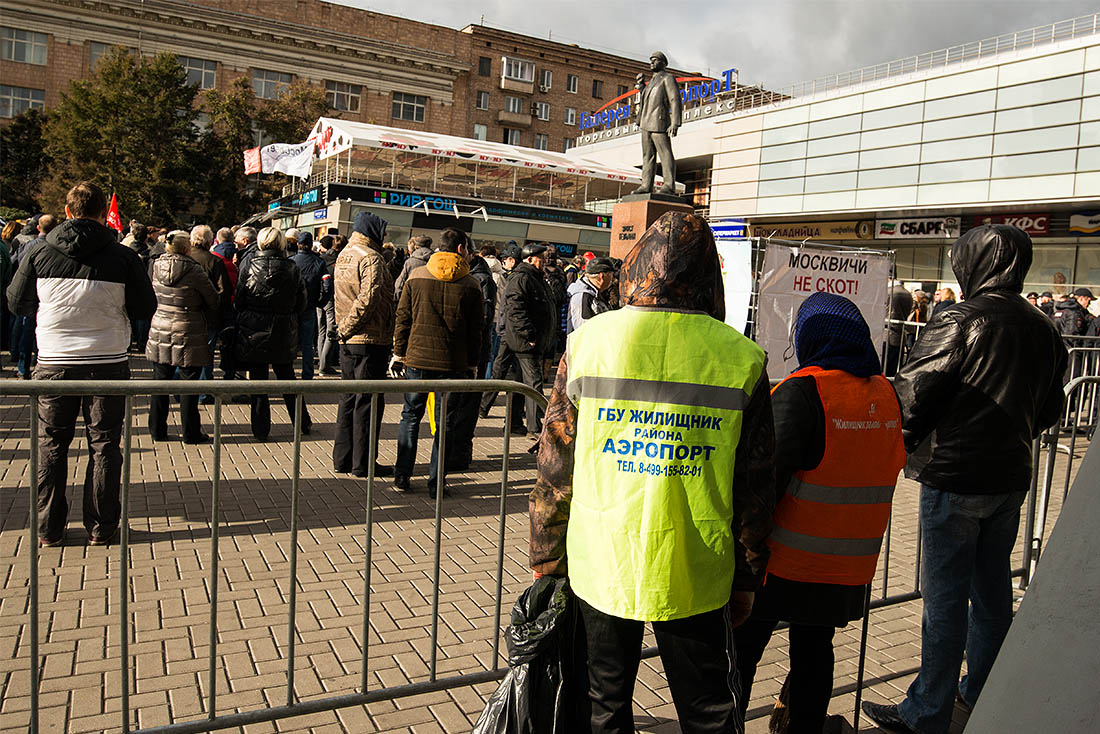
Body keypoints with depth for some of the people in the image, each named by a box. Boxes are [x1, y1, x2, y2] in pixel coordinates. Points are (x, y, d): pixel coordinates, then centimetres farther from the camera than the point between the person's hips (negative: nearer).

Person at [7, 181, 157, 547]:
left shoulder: (39, 254, -4)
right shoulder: (124, 257, -9)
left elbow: (17, 303, 6)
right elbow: (146, 308, -2)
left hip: (53, 364, 1)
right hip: (108, 363, -1)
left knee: (51, 445, 14)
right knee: (104, 445, 10)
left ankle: (48, 528, 21)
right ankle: (101, 528, 15)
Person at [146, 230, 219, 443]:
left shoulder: (157, 266, 2)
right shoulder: (194, 270, -14)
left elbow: (153, 297, 13)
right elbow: (214, 301, -5)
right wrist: (221, 297, 15)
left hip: (159, 331, 5)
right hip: (187, 334, -5)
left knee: (160, 380, 12)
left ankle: (157, 430, 20)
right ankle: (191, 432, 10)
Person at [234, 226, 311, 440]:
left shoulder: (249, 264, -6)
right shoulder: (291, 267, -3)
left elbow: (239, 299, -4)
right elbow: (301, 302, 1)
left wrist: (246, 316, 13)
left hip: (254, 329, -2)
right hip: (284, 332, 2)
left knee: (257, 379, 6)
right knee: (287, 378, 15)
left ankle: (261, 429, 10)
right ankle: (303, 423, 22)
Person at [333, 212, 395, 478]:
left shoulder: (344, 254, 14)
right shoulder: (370, 258, -14)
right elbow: (369, 299, -23)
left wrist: (344, 329, 15)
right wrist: (348, 327, -13)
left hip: (348, 342, 9)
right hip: (371, 339, -9)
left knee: (348, 398, 15)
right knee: (368, 401, -1)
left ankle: (343, 459, 21)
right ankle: (363, 463, 5)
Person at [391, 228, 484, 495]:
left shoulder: (416, 276, 1)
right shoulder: (470, 285, -3)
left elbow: (402, 318, 3)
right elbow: (475, 330, 1)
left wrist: (399, 352, 12)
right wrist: (473, 362, 10)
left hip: (417, 359, 2)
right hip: (454, 363, -1)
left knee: (411, 416, 14)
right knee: (445, 423, 7)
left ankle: (401, 477, 16)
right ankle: (436, 482, 10)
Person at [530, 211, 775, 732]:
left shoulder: (588, 341, -6)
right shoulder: (742, 359, -6)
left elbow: (554, 470, -2)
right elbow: (756, 488, -1)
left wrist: (546, 561, 9)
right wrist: (746, 579, 11)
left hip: (600, 567, 0)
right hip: (696, 576, 0)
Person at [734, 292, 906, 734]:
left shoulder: (801, 391, -19)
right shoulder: (887, 395, 2)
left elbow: (768, 473, -22)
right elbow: (889, 465, 12)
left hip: (784, 563, -5)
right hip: (848, 567, 6)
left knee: (741, 651, 11)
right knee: (815, 653, 21)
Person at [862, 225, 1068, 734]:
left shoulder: (961, 321, -16)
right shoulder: (1043, 329, 7)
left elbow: (912, 394, -17)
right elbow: (1048, 409, 16)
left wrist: (896, 444, -1)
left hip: (954, 478, -7)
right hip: (1011, 478, 7)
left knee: (945, 597, 0)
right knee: (992, 589, 18)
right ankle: (981, 692, 34)